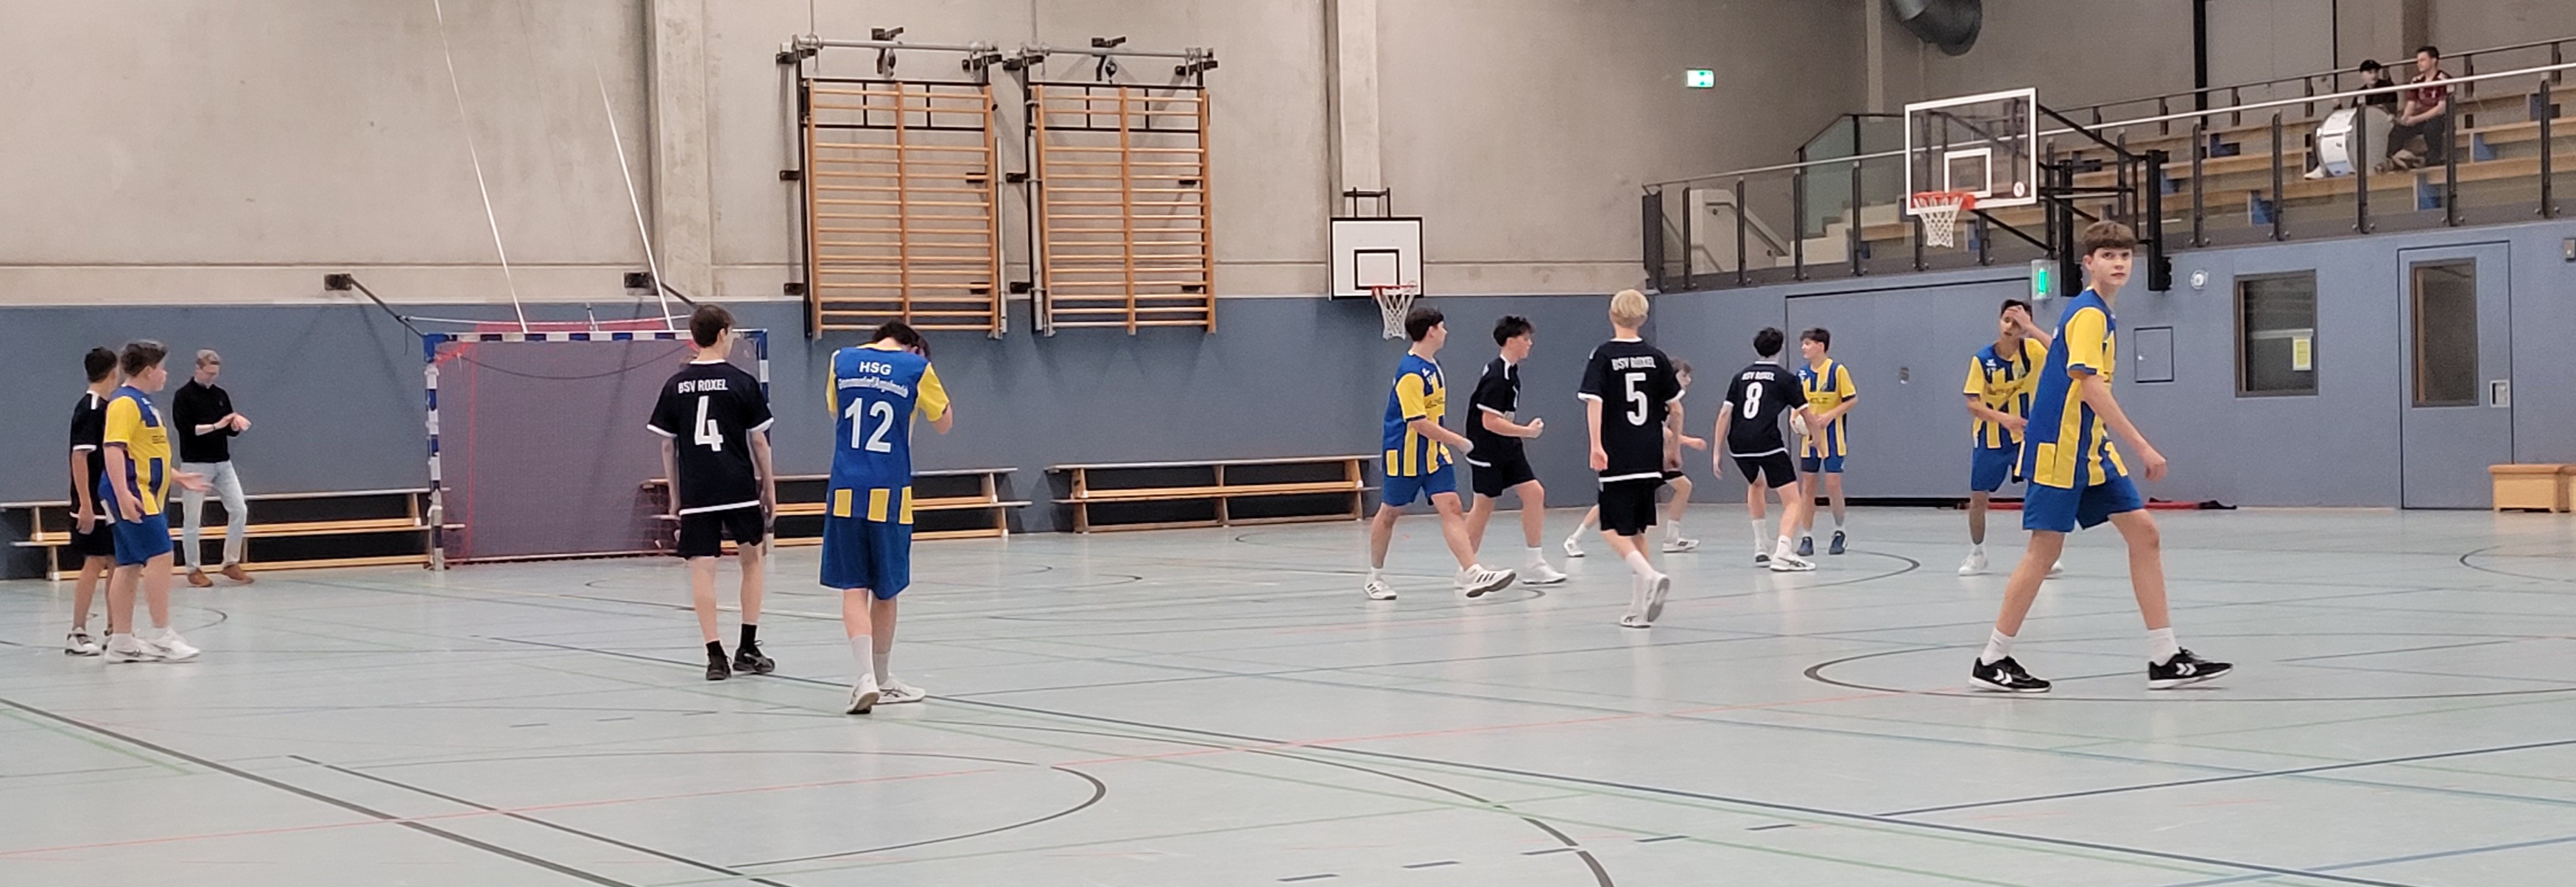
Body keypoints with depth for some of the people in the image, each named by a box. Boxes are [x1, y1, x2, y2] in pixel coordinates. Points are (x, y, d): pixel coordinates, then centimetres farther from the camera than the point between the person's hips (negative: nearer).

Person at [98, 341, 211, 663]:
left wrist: (177, 478, 31)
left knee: (130, 565, 9)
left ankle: (121, 642, 10)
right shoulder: (125, 403, -12)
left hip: (146, 496, 10)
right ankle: (161, 637, -12)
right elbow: (113, 448, -21)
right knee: (159, 555, -13)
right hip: (133, 496, -10)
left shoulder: (143, 404, 20)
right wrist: (123, 494, -29)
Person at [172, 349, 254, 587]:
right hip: (195, 464, -6)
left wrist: (237, 423, -11)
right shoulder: (183, 396, -6)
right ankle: (194, 569, 9)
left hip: (222, 463, 6)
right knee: (192, 518, 0)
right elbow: (186, 429, -18)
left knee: (239, 510, 0)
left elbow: (231, 431, 12)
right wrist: (216, 426, -23)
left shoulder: (221, 395, 11)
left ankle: (231, 563, 9)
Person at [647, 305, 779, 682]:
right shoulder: (742, 382, -3)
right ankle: (747, 647, 14)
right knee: (752, 560, 15)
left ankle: (715, 654, -5)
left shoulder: (676, 385, 4)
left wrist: (675, 494, 15)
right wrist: (769, 486, 11)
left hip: (695, 492, 1)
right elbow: (759, 441, 0)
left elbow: (667, 445, 7)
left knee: (702, 569, 0)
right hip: (740, 488, -1)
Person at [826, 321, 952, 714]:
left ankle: (867, 675, -17)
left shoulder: (842, 361, 6)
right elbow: (944, 423, 12)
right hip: (890, 494, -1)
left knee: (854, 588, 0)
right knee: (885, 592, 13)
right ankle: (882, 680, 26)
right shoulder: (917, 368, -2)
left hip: (846, 492, 1)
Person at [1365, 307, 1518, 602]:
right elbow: (1418, 423, -26)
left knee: (1451, 508, -6)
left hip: (1433, 454, 8)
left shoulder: (1430, 366, 8)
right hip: (1405, 455, -8)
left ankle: (1471, 574, -17)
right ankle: (1375, 578, 22)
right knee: (1389, 513, 8)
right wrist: (1457, 440, -21)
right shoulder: (1410, 373, -21)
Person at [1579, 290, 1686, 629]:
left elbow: (1594, 402, -16)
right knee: (1637, 530, 12)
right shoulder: (1656, 358, 6)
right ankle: (1639, 609, 10)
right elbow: (1675, 409, 10)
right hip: (1649, 458, 4)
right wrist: (1674, 447, 22)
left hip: (1618, 458, -4)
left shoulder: (1604, 356, -4)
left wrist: (1596, 445, -20)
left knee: (1614, 529, 1)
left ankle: (1649, 576, -24)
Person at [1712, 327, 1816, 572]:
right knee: (1793, 501, -4)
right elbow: (1806, 414, 7)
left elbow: (1725, 414, 12)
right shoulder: (1785, 378, 7)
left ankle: (1761, 547, 32)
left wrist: (1717, 451, 14)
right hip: (1769, 444, -5)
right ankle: (1783, 553, -26)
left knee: (1755, 484, 35)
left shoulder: (1741, 376, 17)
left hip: (1739, 447, 5)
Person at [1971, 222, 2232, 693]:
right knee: (2046, 548, -5)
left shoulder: (2099, 313, 14)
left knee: (2143, 533, 3)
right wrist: (2143, 447, -26)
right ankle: (1992, 662, 4)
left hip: (2090, 450, 9)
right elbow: (2090, 384, -25)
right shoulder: (2088, 314, -15)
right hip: (2059, 449, -9)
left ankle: (2165, 658, 4)